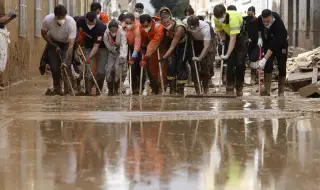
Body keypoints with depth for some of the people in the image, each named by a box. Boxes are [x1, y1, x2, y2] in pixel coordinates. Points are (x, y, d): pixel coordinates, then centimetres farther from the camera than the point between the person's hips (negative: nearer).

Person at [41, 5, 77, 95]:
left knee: (66, 64, -19)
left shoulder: (71, 22, -35)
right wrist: (54, 45, -16)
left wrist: (67, 60, -41)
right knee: (54, 66, -8)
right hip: (53, 42, 1)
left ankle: (68, 87, -8)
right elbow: (43, 34, -8)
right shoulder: (47, 20, -30)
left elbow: (71, 44, -34)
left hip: (66, 43, -1)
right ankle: (57, 87, 11)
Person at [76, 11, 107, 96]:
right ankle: (88, 91, -10)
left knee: (101, 72, -6)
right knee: (88, 70, -10)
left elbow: (96, 46, -32)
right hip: (88, 47, 3)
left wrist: (89, 57, -41)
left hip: (101, 47, -3)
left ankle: (99, 91, 10)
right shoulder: (80, 21, -21)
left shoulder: (100, 27, -33)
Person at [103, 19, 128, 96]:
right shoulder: (106, 34, -23)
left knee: (117, 67, -18)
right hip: (111, 53, 1)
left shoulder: (121, 32, -27)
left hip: (120, 52, -1)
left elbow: (124, 45, -35)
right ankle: (110, 89, 6)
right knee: (109, 69, -13)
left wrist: (122, 56, -46)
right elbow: (108, 46, -13)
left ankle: (116, 90, -1)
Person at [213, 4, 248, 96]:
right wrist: (222, 38, -21)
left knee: (240, 63, -7)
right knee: (230, 63, -6)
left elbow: (233, 39, -41)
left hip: (241, 36, -4)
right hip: (228, 36, 4)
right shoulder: (216, 19, -21)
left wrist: (227, 55, -44)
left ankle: (239, 89, 6)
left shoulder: (233, 18, -39)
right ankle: (230, 88, -5)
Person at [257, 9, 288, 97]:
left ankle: (281, 92, 2)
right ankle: (266, 90, -13)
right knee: (268, 65, -10)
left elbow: (274, 44, -41)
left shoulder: (279, 24, -38)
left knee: (282, 67, -5)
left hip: (280, 43, -4)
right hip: (267, 42, 4)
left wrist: (264, 59, -45)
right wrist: (260, 37, -8)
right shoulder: (259, 19, -22)